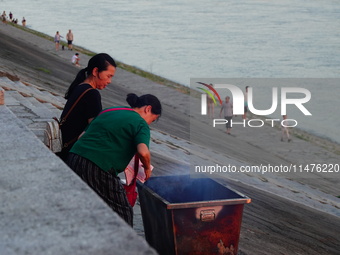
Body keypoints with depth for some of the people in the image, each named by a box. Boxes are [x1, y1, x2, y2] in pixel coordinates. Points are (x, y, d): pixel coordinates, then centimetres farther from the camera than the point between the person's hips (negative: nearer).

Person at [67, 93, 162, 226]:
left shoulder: (108, 112, 24)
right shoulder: (140, 124, 1)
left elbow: (82, 136, 24)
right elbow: (143, 152, -16)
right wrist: (147, 168, 4)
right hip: (99, 168, -8)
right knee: (122, 213, 4)